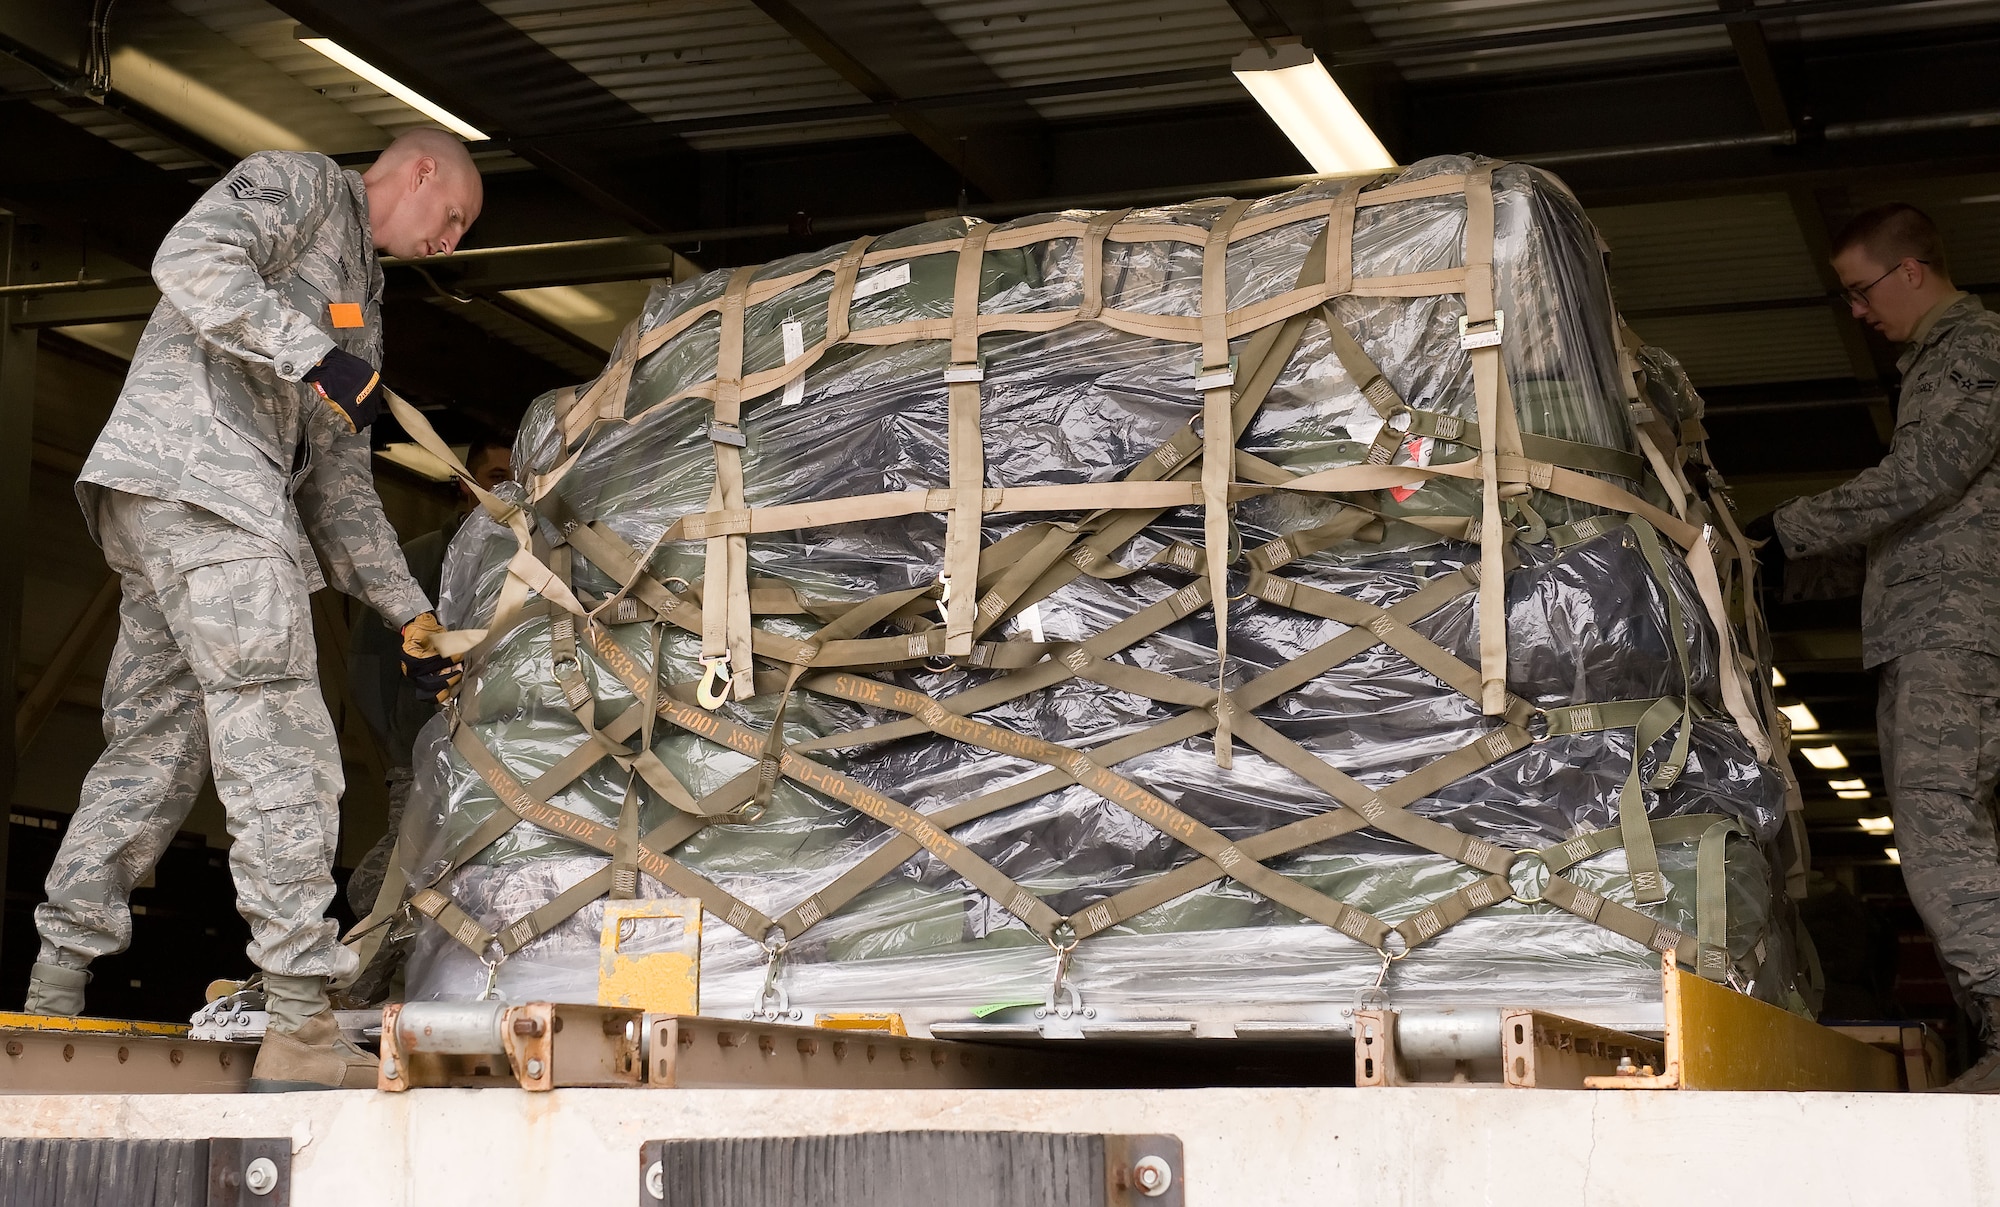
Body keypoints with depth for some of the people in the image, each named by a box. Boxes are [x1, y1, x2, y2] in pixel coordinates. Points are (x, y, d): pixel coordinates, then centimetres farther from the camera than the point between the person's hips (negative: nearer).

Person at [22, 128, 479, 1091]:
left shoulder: (360, 308, 30)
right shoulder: (298, 183, 7)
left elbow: (340, 486, 26)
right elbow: (191, 258, -14)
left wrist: (412, 617, 20)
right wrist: (312, 354, -19)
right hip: (191, 464, -10)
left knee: (154, 747, 8)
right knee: (282, 750, -14)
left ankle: (51, 1001, 11)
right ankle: (300, 1034, -17)